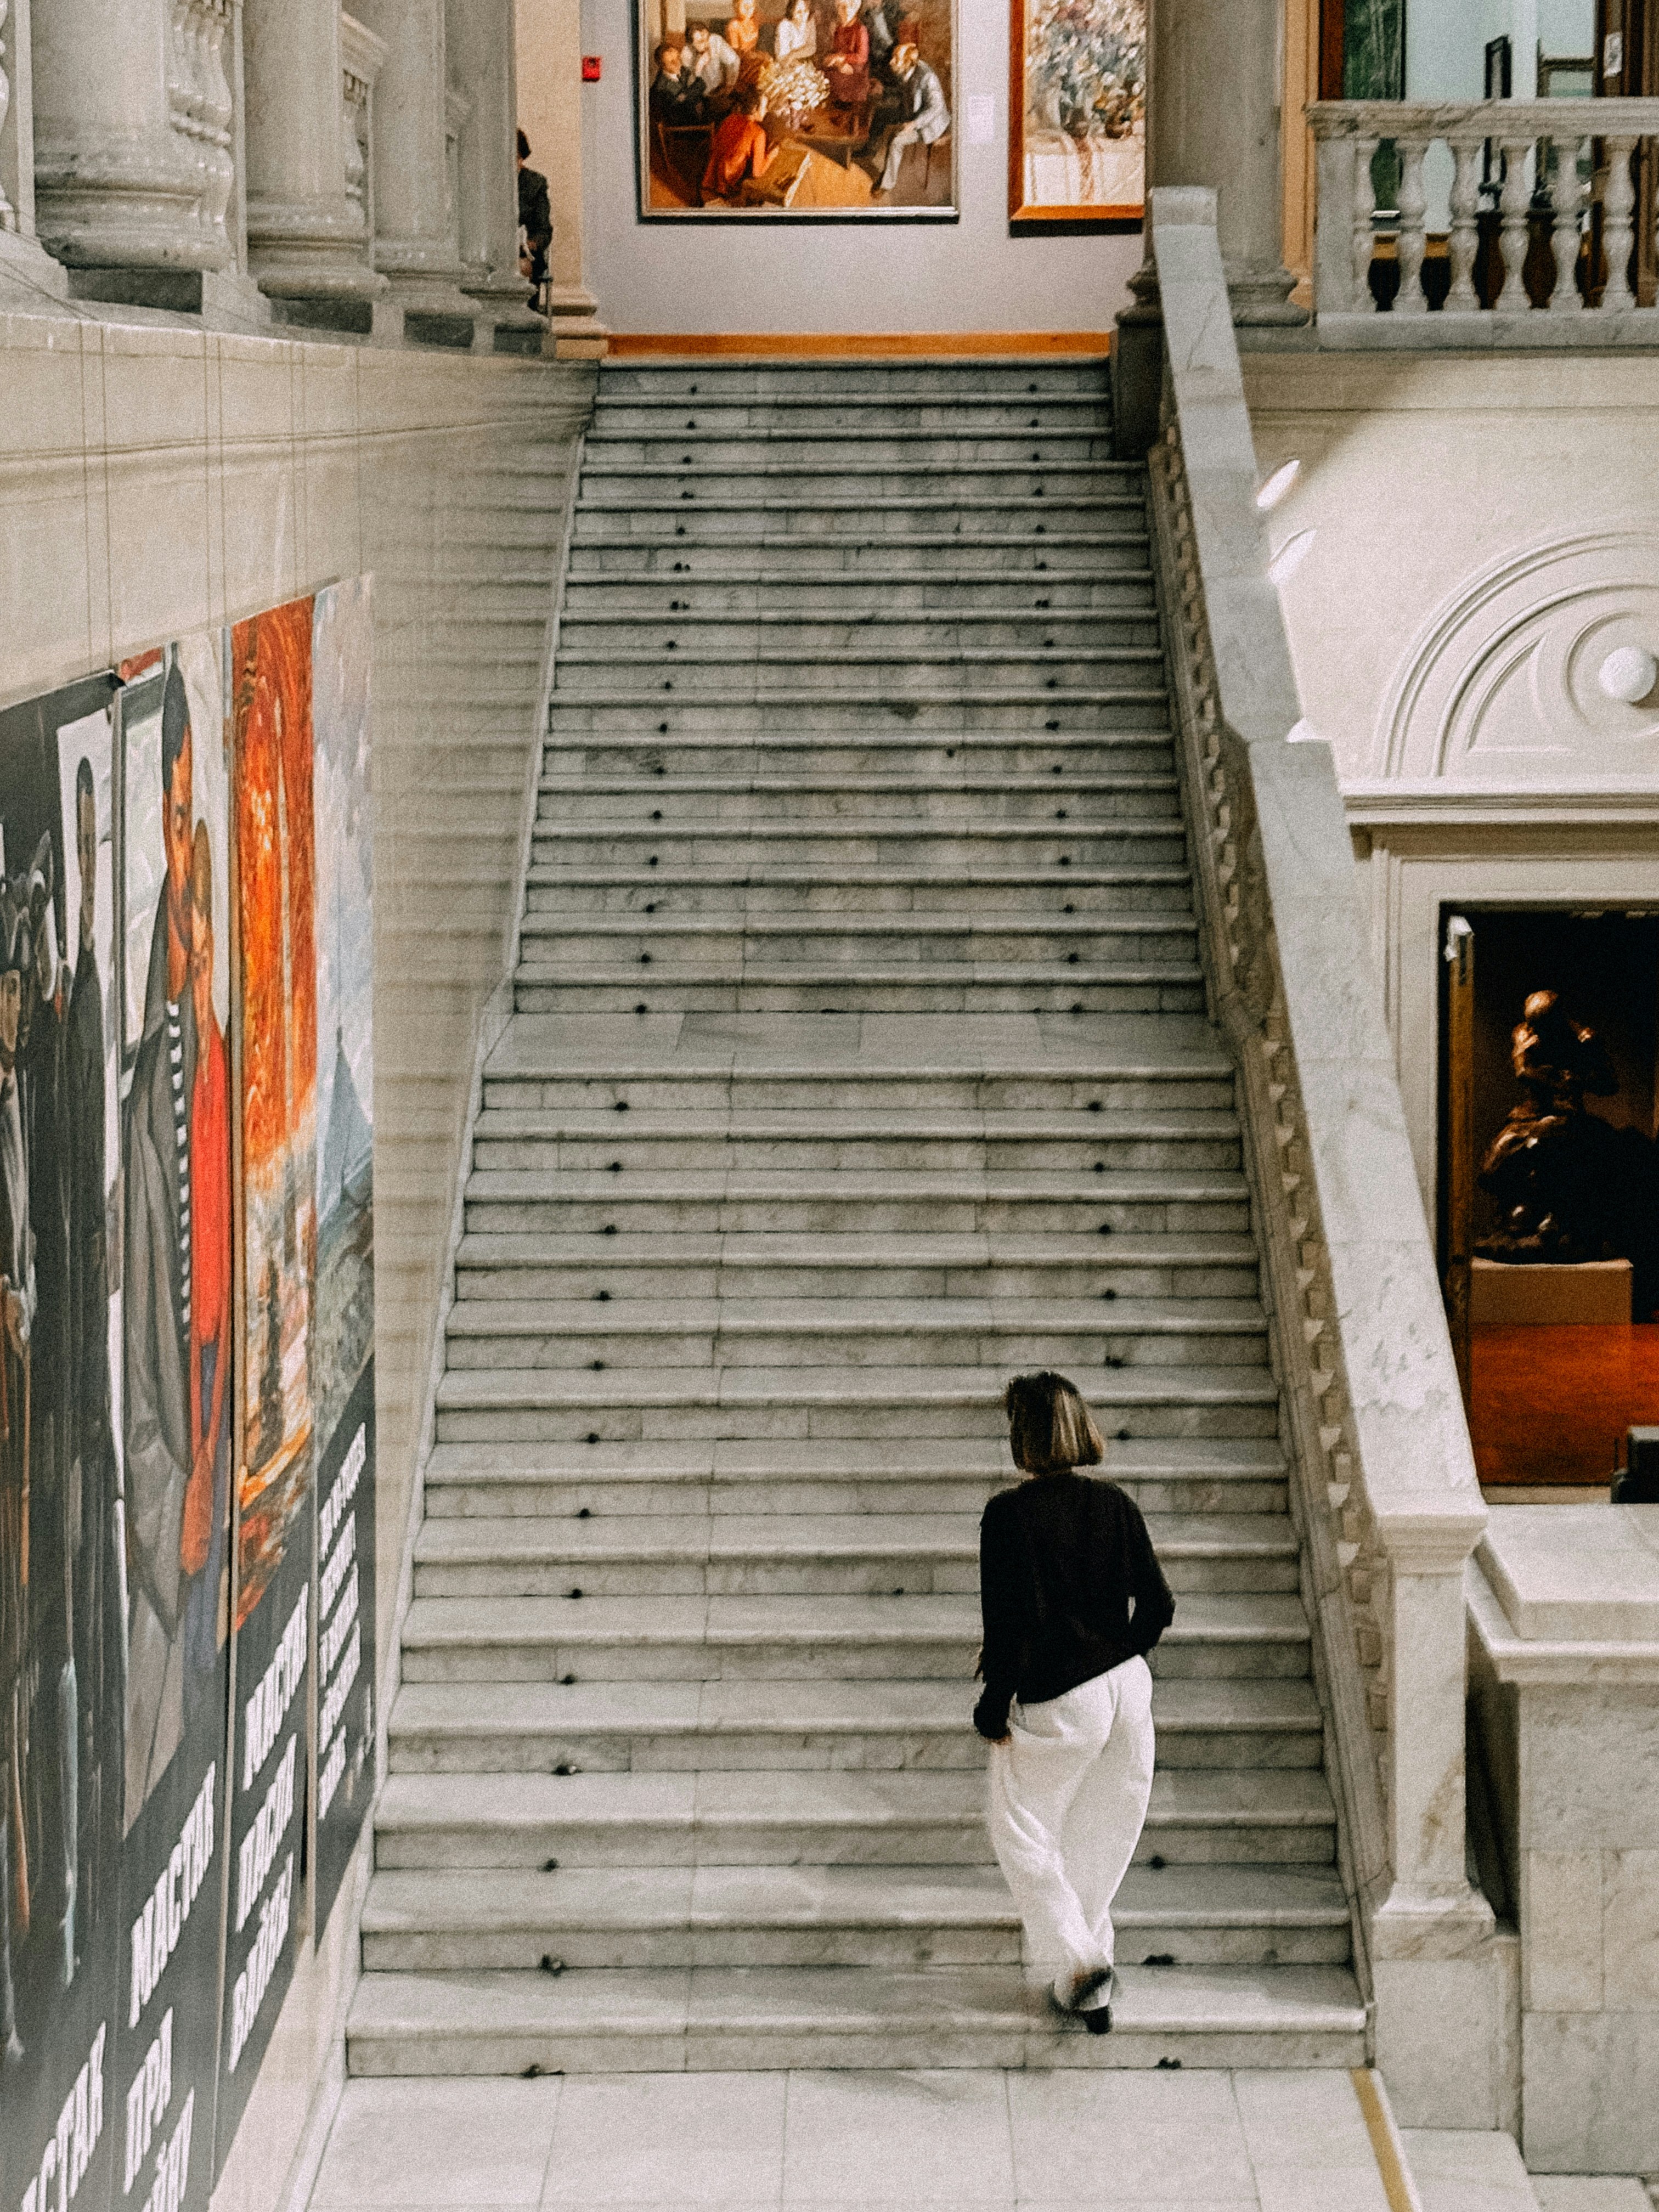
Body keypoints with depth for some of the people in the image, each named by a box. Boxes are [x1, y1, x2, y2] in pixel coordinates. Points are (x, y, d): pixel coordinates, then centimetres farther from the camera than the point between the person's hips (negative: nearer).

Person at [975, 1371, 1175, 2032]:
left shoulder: (1009, 1514, -16)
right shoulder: (1115, 1506, -1)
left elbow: (1011, 1621, -18)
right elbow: (1157, 1604, 2)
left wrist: (995, 1704, -7)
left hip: (1054, 1704, -5)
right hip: (1127, 1690, 5)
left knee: (1024, 1838, 13)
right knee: (1102, 1837, 18)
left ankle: (1080, 1959, -1)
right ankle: (1085, 1981, 27)